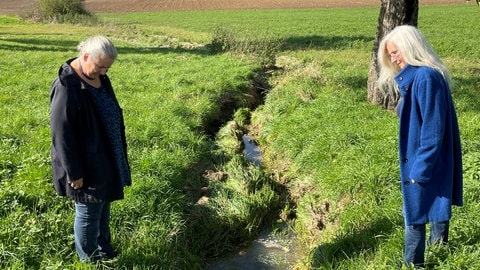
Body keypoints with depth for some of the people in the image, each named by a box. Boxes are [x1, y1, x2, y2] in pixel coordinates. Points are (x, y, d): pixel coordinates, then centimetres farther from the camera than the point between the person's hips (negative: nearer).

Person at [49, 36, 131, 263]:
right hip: (87, 165, -8)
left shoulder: (98, 77, 2)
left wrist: (119, 156, 19)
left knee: (103, 208, 22)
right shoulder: (67, 87, -25)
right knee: (88, 212, 9)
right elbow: (62, 135, -23)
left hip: (106, 159, 8)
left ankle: (104, 250, 40)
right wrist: (74, 172, -19)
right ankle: (89, 260, 29)